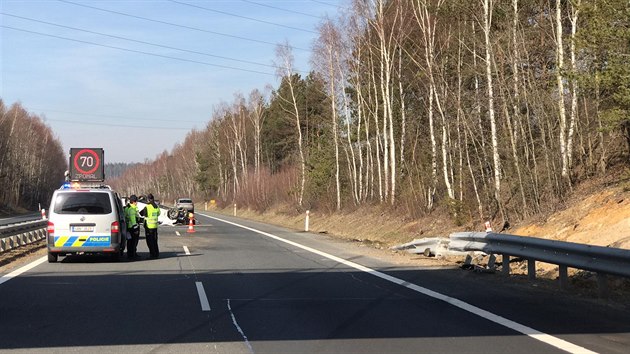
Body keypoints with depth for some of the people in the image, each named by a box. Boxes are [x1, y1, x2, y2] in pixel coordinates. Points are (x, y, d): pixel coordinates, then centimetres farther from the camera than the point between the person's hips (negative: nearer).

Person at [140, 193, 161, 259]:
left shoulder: (147, 207, -16)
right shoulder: (156, 207, 3)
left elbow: (141, 213, -4)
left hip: (149, 226, -6)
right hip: (155, 226, 6)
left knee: (150, 241, 1)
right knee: (155, 240, 15)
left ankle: (152, 254, 0)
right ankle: (156, 253, 18)